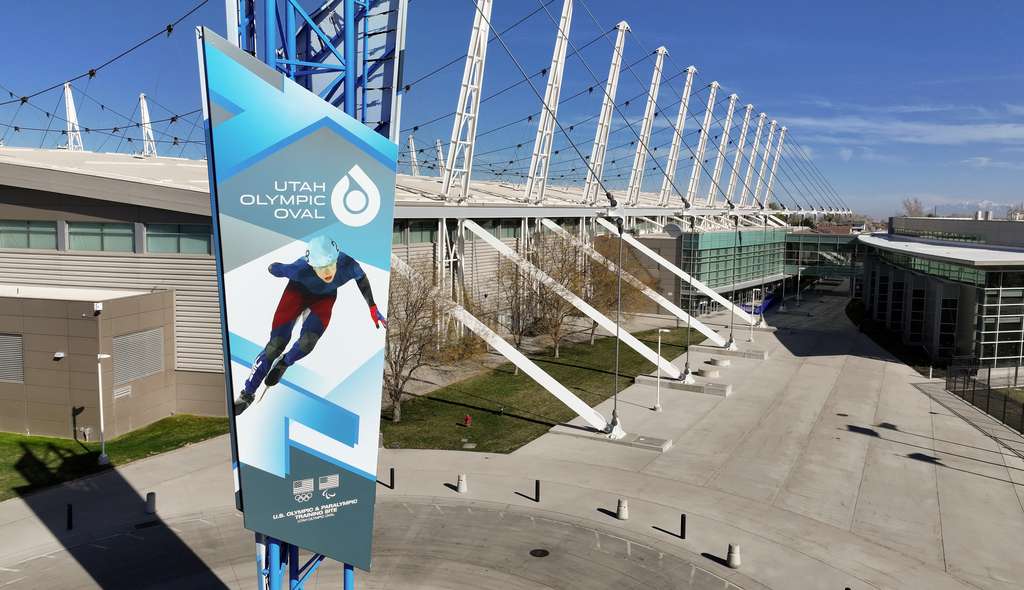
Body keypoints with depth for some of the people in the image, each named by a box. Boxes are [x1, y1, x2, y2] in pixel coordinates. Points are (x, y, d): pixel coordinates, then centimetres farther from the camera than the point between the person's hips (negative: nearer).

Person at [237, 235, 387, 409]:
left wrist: (373, 308, -7)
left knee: (307, 343, -18)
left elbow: (361, 278, -12)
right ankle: (247, 394, 13)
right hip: (298, 291, -1)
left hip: (325, 297, 2)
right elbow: (273, 268, -20)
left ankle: (284, 363, 20)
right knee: (277, 344, -8)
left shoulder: (348, 265, -37)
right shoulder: (300, 270, -41)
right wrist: (272, 268, 4)